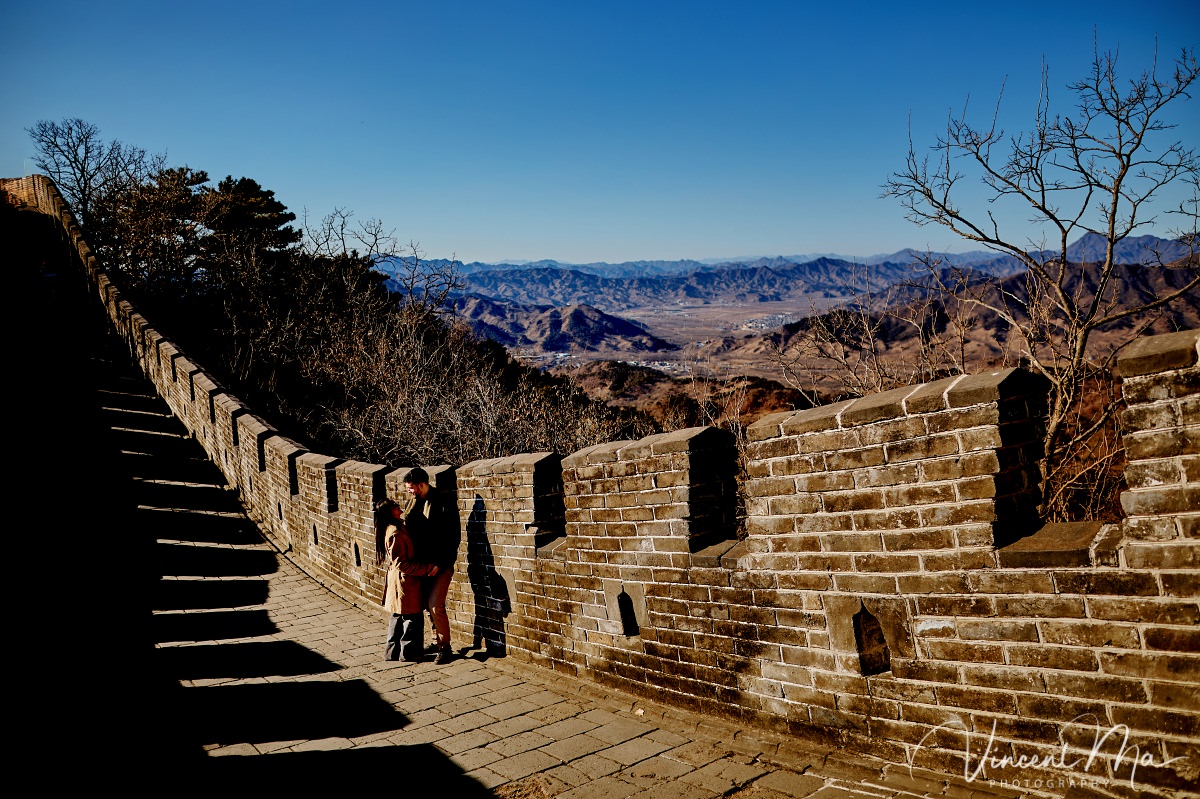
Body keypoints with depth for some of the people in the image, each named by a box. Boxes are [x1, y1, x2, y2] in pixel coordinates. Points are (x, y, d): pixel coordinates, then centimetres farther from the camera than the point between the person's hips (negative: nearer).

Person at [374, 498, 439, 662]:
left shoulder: (397, 528, 9)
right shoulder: (395, 533, -22)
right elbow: (402, 563, -24)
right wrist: (427, 569, -20)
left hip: (398, 580, 10)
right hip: (405, 581, -10)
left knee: (398, 617, 18)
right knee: (413, 617, 0)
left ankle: (393, 651, 27)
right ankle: (410, 653, 9)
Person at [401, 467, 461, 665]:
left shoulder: (443, 504, -16)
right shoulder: (412, 503, 5)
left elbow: (454, 537, -16)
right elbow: (409, 531, 14)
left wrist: (439, 564, -17)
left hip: (441, 565, -7)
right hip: (421, 564, 7)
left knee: (435, 604, -11)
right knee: (428, 604, 12)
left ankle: (445, 648, 0)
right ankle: (437, 640, 27)